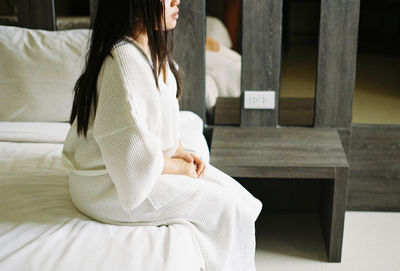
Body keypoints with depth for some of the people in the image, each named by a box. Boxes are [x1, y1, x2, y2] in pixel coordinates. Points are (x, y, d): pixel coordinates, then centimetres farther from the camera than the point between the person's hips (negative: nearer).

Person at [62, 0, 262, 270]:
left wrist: (181, 152, 1)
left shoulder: (152, 50, 5)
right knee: (225, 207, -11)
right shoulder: (124, 59, -26)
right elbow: (130, 151, -27)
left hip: (154, 163, 10)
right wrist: (177, 166, -12)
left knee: (236, 195, 1)